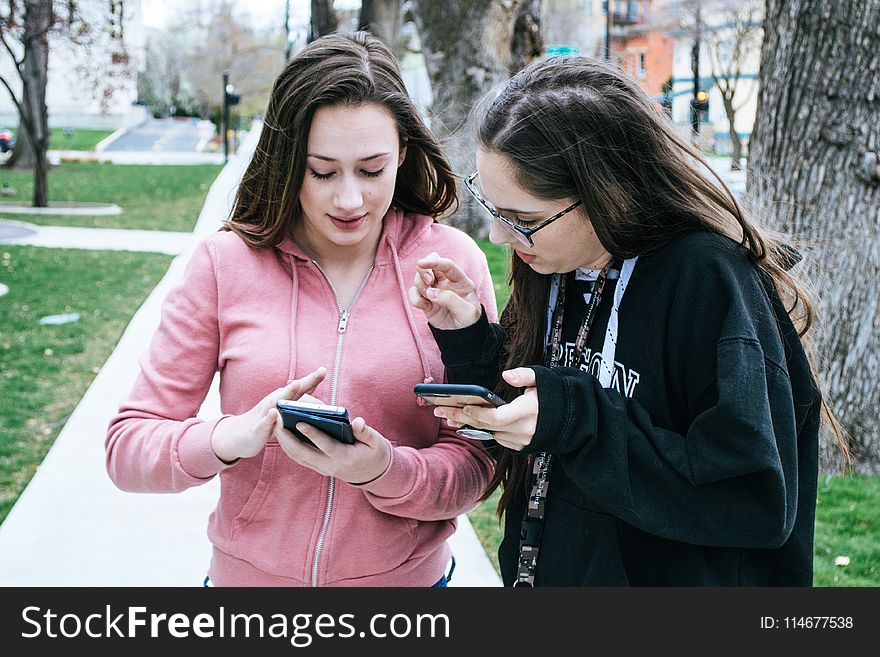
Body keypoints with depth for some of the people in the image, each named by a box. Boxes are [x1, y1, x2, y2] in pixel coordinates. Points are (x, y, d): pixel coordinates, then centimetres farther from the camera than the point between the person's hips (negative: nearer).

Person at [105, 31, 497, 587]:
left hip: (408, 573, 0)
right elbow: (127, 446, -8)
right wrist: (228, 438, -27)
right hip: (248, 571, 0)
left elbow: (473, 463, -8)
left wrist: (386, 472, -27)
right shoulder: (225, 263, -9)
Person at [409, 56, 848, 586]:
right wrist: (469, 339, -12)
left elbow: (760, 505, -26)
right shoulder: (554, 272, -4)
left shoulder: (710, 282, -24)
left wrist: (579, 422, -30)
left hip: (669, 577, -6)